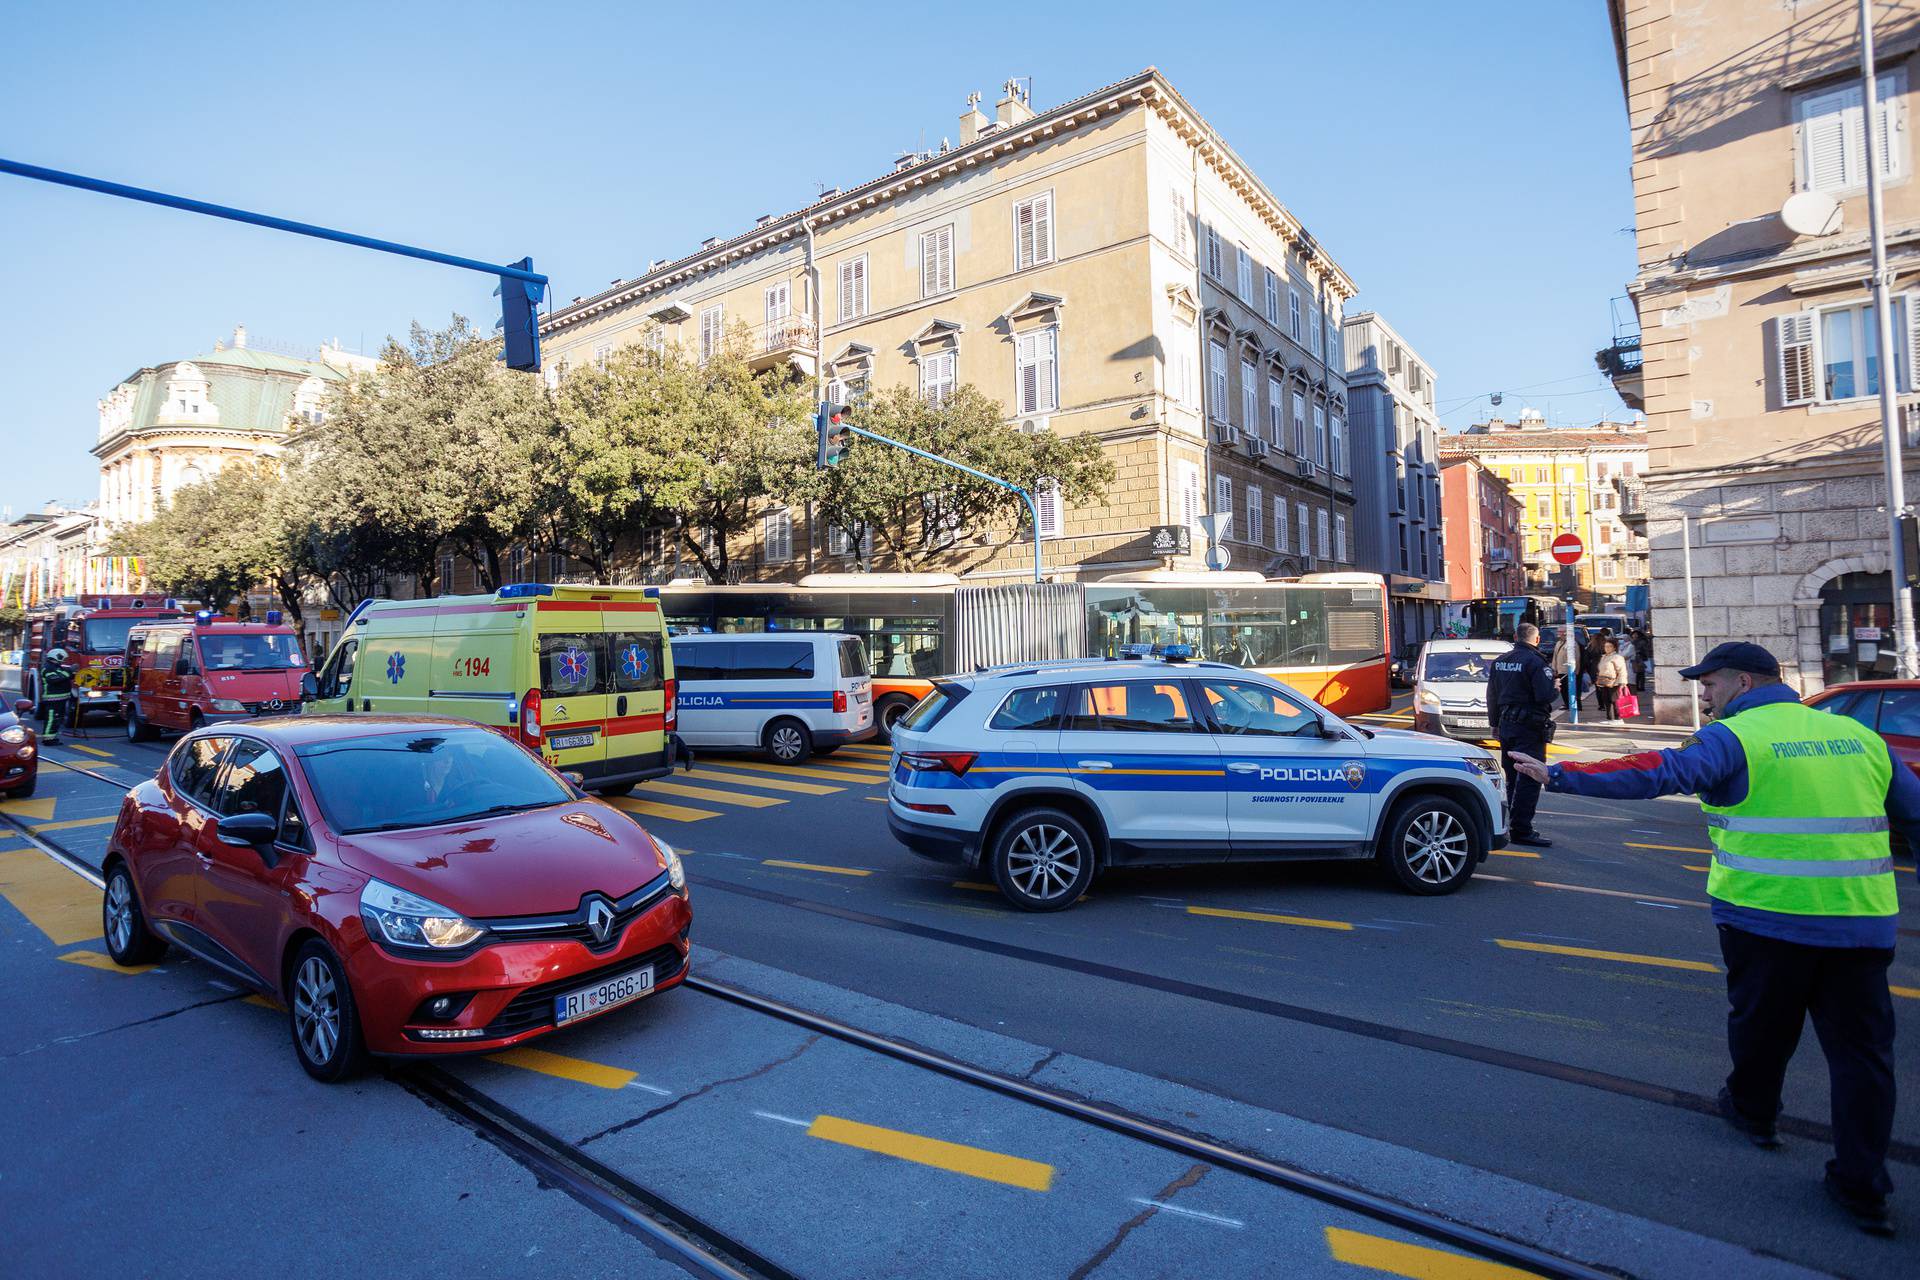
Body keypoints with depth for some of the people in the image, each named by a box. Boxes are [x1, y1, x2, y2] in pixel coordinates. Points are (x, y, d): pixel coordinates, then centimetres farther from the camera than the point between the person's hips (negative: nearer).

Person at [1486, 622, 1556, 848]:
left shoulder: (1500, 661, 9)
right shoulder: (1535, 661, -14)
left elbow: (1492, 695, 14)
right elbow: (1545, 696, -21)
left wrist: (1495, 723, 22)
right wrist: (1554, 687, 1)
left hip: (1506, 726, 8)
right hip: (1529, 728, -7)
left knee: (1512, 777, 17)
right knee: (1529, 779, -5)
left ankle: (1513, 824, 26)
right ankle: (1521, 830, -6)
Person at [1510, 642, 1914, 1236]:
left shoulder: (1734, 737, -9)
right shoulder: (1860, 737, 11)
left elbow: (1659, 773, -26)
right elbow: (1913, 811, 19)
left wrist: (1564, 776, -29)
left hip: (1767, 916, -4)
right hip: (1864, 921, 4)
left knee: (1760, 1022, 18)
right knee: (1861, 1050, 10)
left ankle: (1753, 1113, 40)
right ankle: (1864, 1188, 13)